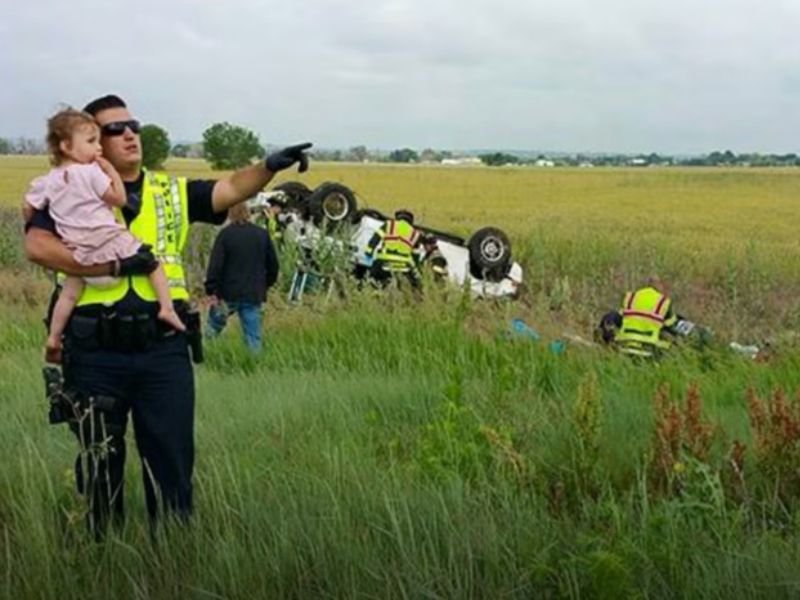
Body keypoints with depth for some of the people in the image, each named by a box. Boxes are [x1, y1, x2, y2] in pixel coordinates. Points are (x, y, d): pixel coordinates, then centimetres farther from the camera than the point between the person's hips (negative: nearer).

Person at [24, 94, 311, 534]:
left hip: (164, 351, 2)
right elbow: (37, 246, -15)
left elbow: (231, 189, -2)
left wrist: (268, 167, -22)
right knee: (99, 464, 12)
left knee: (172, 459, 7)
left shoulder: (171, 192, 11)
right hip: (96, 354, -2)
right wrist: (113, 264, -18)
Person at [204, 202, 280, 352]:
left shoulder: (225, 234, -6)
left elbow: (215, 265, -10)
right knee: (253, 335, 4)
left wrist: (211, 291, -7)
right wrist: (265, 285, 24)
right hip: (254, 294, 3)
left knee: (215, 325, 15)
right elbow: (273, 264, 13)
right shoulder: (262, 234, 6)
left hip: (229, 293, -3)